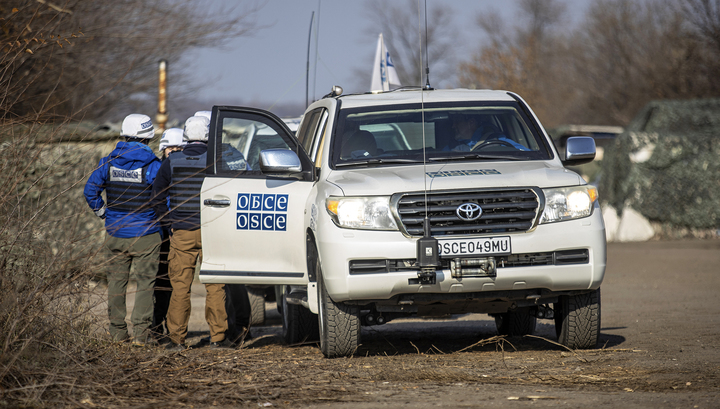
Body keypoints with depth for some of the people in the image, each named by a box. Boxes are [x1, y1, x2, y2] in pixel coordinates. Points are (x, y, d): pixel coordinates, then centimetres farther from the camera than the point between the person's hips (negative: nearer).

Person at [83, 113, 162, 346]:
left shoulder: (109, 162, 1)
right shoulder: (152, 165, -11)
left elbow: (90, 190, 1)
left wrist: (102, 213, 12)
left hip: (115, 234, 4)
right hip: (144, 235, -4)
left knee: (117, 281, 12)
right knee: (145, 283, 1)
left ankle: (117, 331, 17)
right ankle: (141, 333, -4)